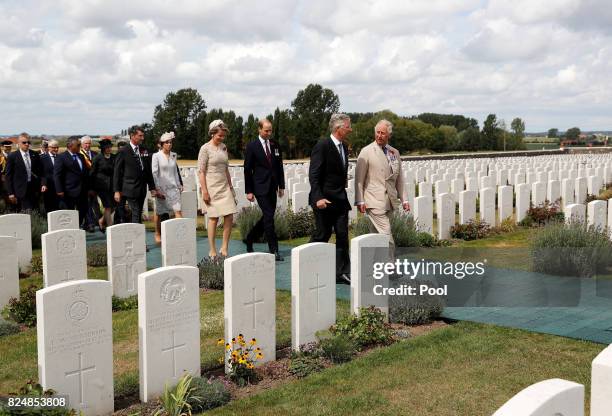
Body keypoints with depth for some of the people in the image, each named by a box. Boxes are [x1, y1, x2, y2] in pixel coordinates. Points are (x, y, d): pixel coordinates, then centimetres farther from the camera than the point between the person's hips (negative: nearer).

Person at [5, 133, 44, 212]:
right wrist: (11, 193, -6)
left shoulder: (35, 155, 8)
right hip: (21, 190, -4)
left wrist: (43, 184, -6)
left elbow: (41, 172, 11)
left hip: (34, 189, 4)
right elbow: (8, 176, -1)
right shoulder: (12, 156, -2)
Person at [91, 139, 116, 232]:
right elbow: (92, 173, -2)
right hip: (102, 185, -5)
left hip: (112, 185, 5)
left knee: (113, 206, 5)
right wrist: (92, 188, -4)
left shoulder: (114, 157, 7)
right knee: (108, 206, -6)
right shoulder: (97, 158, -5)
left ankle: (102, 221, 29)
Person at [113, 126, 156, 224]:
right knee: (135, 215, -10)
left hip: (142, 190, 6)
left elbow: (148, 171, 17)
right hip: (131, 189, -6)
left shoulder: (144, 151, 11)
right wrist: (117, 191, -8)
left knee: (138, 214, 9)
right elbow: (117, 172, -4)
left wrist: (152, 187, 13)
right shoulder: (124, 151, -5)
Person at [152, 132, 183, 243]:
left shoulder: (173, 155, 9)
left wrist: (179, 185, 15)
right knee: (159, 213, 8)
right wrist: (157, 189, -13)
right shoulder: (156, 156, -5)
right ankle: (158, 234, 22)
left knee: (178, 210, -8)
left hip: (173, 187, 3)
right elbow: (154, 173, -8)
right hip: (161, 188, -3)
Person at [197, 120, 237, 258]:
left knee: (229, 216, -2)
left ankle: (224, 248, 9)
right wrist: (204, 191, -15)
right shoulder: (205, 148, -8)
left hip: (224, 187, 6)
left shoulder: (223, 147, 10)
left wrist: (230, 186, 15)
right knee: (213, 218, 0)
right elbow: (201, 171, -11)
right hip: (211, 187, -6)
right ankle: (212, 250, 10)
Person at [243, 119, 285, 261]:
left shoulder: (275, 146, 10)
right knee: (269, 217, -10)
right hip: (260, 187, -6)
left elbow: (279, 167, 15)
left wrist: (281, 186, 10)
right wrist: (248, 191, -7)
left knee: (268, 217, 10)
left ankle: (249, 239, 29)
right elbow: (247, 170, -4)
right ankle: (274, 250, -6)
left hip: (272, 188, 6)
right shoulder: (252, 146, -5)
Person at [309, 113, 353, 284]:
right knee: (321, 236, 2)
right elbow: (313, 175, -17)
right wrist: (318, 198, -26)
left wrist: (343, 195, 15)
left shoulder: (344, 146, 11)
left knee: (342, 236, 4)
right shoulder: (322, 146, -14)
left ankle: (342, 272, 8)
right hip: (324, 200, -7)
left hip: (340, 200, 7)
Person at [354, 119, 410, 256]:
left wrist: (403, 199, 14)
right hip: (375, 201, -5)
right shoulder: (366, 152, -3)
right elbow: (359, 178, -4)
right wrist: (360, 201, -10)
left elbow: (399, 178, 19)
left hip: (390, 202, 5)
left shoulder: (395, 152, 14)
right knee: (386, 235, -12)